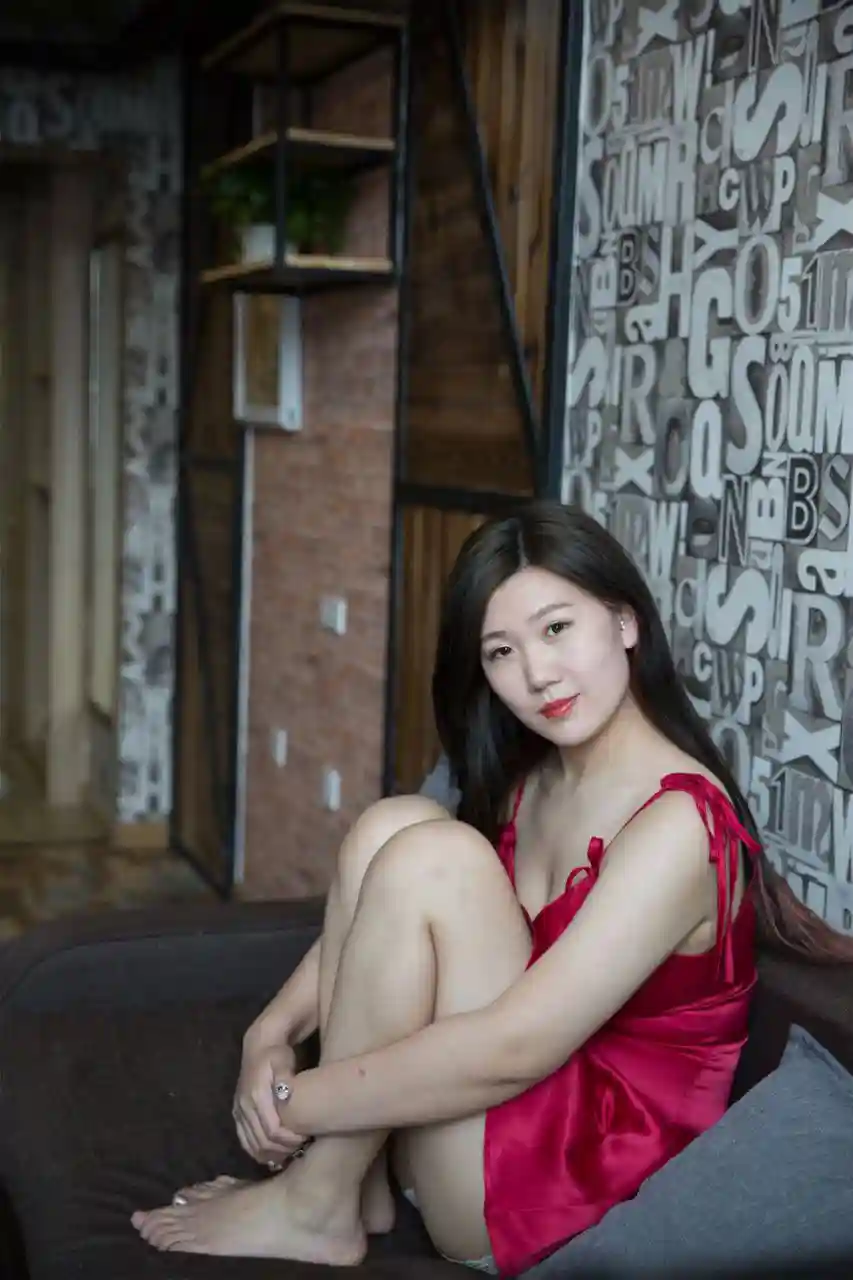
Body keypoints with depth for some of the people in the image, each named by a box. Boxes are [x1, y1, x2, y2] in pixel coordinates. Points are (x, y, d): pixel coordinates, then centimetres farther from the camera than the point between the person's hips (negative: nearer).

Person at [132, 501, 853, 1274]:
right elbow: (374, 924, 8)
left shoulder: (677, 823, -21)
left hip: (576, 1191, -8)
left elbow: (512, 1050, -28)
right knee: (391, 825, -7)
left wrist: (295, 1102, -19)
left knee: (430, 857, -23)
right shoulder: (528, 784, 6)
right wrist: (273, 1034, -10)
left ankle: (316, 1209, -9)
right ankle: (359, 1180, -5)